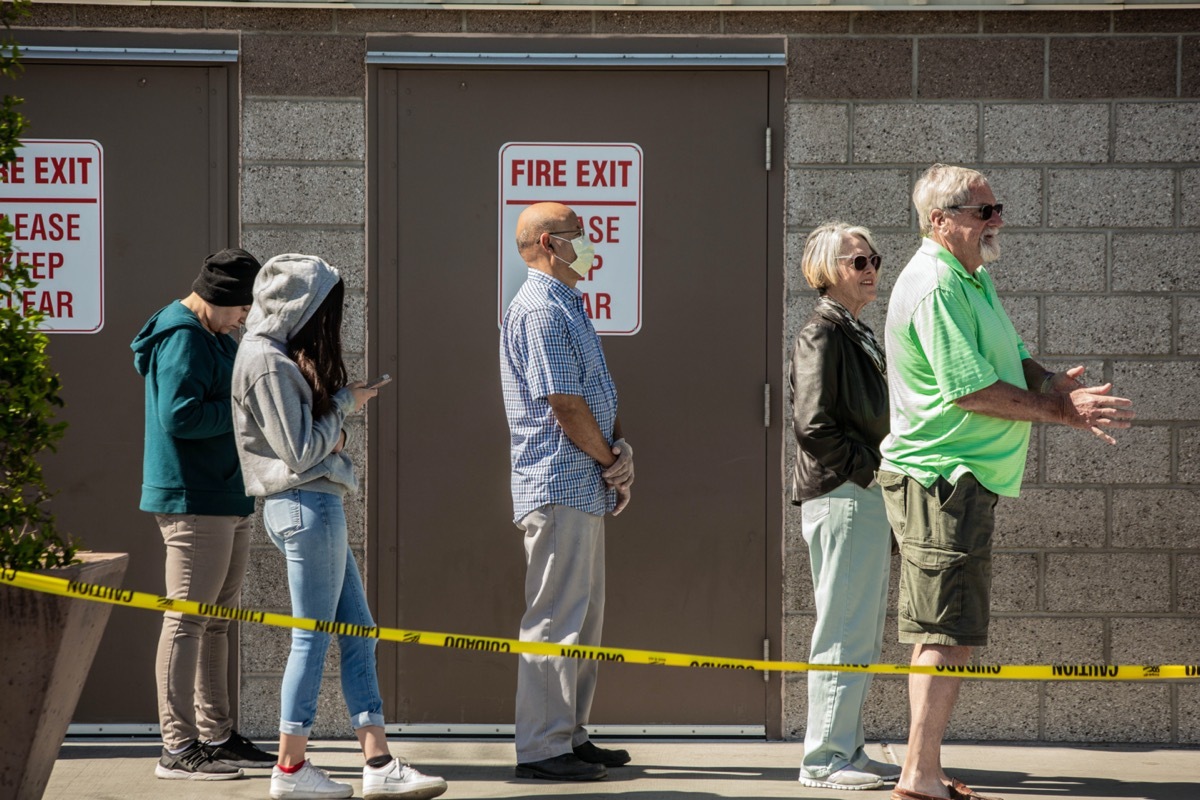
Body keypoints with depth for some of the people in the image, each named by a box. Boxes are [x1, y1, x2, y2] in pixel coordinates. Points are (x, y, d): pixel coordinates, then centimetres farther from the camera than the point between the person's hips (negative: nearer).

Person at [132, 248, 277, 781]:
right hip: (194, 501, -11)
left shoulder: (216, 338, 18)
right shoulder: (182, 339, -14)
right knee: (187, 620, -8)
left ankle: (217, 736, 21)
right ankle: (178, 748, -7)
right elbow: (178, 416, -24)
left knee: (217, 621, 14)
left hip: (227, 498, 11)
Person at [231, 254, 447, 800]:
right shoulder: (268, 362, -15)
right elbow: (300, 451, -18)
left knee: (357, 632, 8)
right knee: (313, 636, -3)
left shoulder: (281, 355, 16)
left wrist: (341, 405, 1)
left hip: (315, 504, 11)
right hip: (305, 507, -11)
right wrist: (344, 405, -6)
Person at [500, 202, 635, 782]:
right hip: (559, 488, -11)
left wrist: (619, 447, -1)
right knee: (555, 620, -7)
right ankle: (542, 749, -4)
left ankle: (570, 735, 22)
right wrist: (611, 460, -6)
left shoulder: (568, 307, 18)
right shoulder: (540, 310, -15)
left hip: (585, 489, 11)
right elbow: (565, 405, -18)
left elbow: (600, 394, 17)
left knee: (584, 618, 15)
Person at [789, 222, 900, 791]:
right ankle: (824, 759, -3)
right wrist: (871, 470, -14)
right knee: (844, 633, -7)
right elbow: (813, 425, -19)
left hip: (869, 496, 10)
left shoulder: (860, 334, 17)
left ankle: (847, 750, 20)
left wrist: (885, 481, 15)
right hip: (842, 496, -10)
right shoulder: (823, 333, -11)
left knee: (864, 637, 13)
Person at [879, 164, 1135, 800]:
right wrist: (1060, 409, -14)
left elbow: (1013, 364, 17)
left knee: (943, 632, 14)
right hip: (941, 478, -11)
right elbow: (970, 391, -22)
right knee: (949, 634, -10)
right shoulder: (935, 287, -17)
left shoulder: (975, 278, 16)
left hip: (962, 478, 11)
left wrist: (1054, 387, -5)